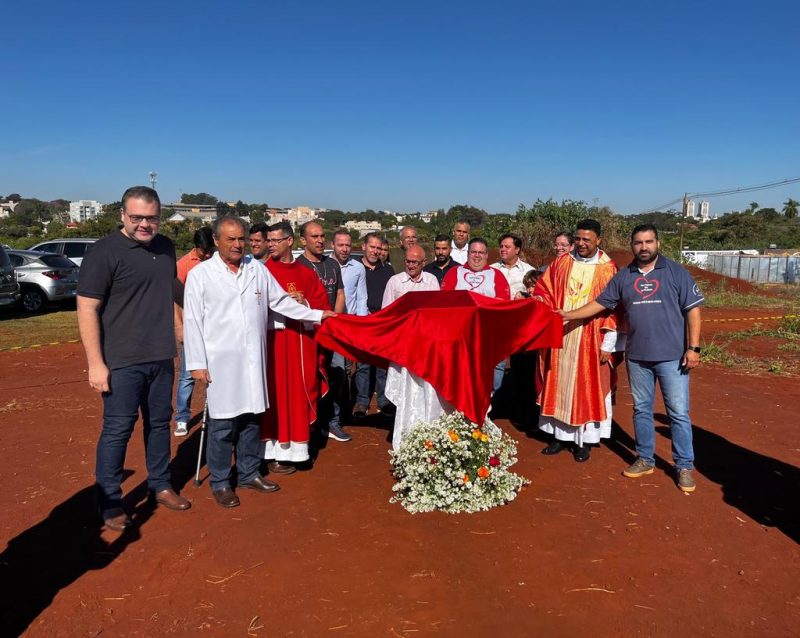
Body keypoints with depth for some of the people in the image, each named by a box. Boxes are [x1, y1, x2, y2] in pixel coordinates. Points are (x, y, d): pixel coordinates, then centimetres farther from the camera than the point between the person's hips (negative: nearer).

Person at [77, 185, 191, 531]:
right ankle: (109, 504, 17)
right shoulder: (105, 252, -12)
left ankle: (161, 486, 31)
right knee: (117, 430, 2)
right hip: (122, 362, -6)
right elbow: (87, 309, -13)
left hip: (161, 358, 6)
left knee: (159, 423, 15)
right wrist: (96, 363, -16)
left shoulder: (165, 247, 7)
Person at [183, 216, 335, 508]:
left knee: (251, 419, 13)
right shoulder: (200, 275, -3)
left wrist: (317, 315, 14)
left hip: (253, 359, 4)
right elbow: (192, 322, -4)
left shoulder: (258, 269, 6)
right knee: (222, 424, 2)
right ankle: (220, 482, 18)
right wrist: (197, 363, -7)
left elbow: (281, 302, 14)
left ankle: (249, 473, 29)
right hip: (220, 362, -4)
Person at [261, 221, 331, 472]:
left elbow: (323, 306, 9)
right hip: (273, 342, -3)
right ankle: (275, 453, 5)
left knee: (299, 394, 6)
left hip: (301, 343, 4)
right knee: (275, 394, -3)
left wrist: (305, 304, -10)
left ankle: (296, 448, 17)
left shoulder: (307, 274, 11)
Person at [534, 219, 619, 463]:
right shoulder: (561, 263, 6)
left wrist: (608, 344, -9)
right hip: (560, 336, 3)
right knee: (559, 385, 9)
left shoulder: (608, 269, -3)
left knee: (587, 388, 5)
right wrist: (541, 302, -12)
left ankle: (585, 439, 17)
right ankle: (560, 434, 21)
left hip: (590, 341, -3)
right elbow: (544, 288, 11)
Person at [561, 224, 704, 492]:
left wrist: (693, 347, -9)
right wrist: (568, 315, 2)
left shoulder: (676, 272, -2)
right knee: (642, 410, 13)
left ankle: (684, 466, 13)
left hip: (672, 356, -3)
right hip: (637, 356, 3)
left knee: (678, 413, 1)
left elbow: (693, 310, -3)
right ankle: (645, 459, 26)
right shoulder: (623, 277, 7)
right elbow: (600, 303, 10)